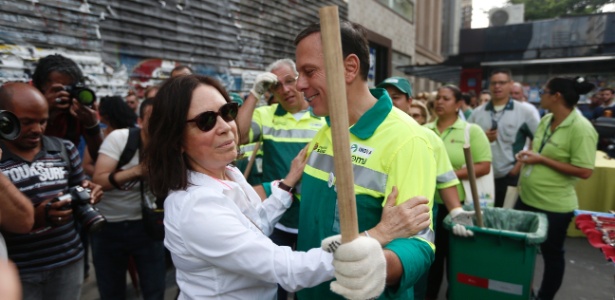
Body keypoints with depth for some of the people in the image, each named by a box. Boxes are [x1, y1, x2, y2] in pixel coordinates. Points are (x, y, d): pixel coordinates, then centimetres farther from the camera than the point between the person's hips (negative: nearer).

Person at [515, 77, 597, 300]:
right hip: (526, 198, 8)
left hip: (554, 206, -8)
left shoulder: (581, 128, -19)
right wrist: (528, 154, -1)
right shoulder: (546, 120, 4)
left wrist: (542, 160, -22)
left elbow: (584, 171, -22)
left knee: (551, 253, 14)